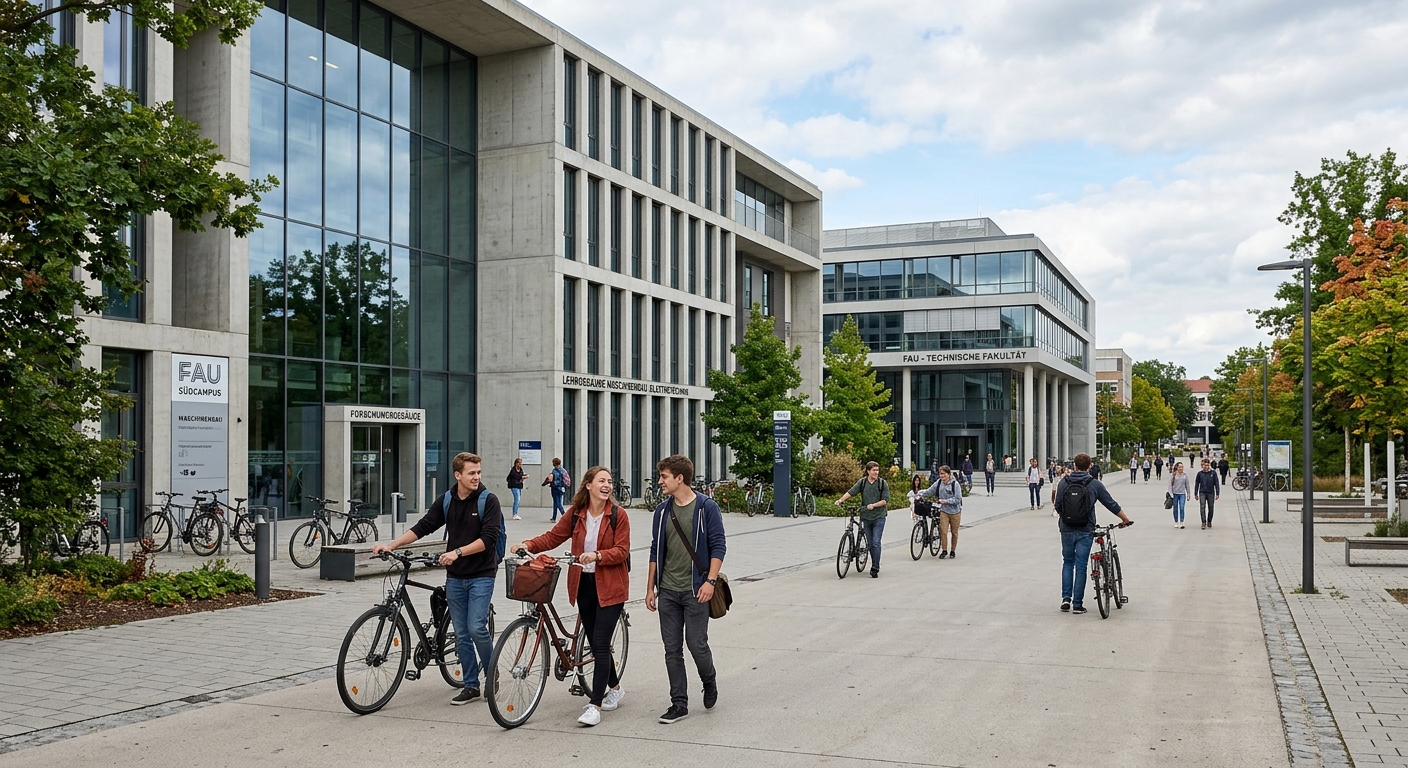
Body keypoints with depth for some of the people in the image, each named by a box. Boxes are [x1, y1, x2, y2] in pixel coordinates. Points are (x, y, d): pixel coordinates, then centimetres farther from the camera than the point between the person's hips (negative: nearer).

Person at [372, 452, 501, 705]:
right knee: (461, 633, 6)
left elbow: (488, 538, -16)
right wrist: (391, 545, -4)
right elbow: (422, 527, 6)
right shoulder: (446, 501, 6)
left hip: (481, 575, -5)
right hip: (455, 576, 5)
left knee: (476, 628, -13)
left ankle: (492, 675, 9)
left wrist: (457, 552, -24)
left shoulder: (488, 501, -8)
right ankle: (471, 685, 15)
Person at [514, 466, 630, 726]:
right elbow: (554, 536, 3)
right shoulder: (575, 513, 4)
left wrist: (597, 555, -27)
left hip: (609, 587, -5)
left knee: (600, 644, -8)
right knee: (597, 643, 13)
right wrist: (528, 545, -11)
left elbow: (622, 551, -11)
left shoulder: (618, 515, -7)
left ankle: (595, 705, -5)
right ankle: (614, 687, 35)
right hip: (583, 585, 5)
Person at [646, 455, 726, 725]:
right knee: (672, 649, 5)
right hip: (668, 591, 5)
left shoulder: (706, 508, -6)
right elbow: (656, 551, 13)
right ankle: (679, 704, 13)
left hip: (696, 591, -5)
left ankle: (709, 682, 27)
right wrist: (650, 588, 11)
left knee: (697, 644, -3)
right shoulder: (662, 511, 8)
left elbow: (718, 546, -6)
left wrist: (710, 581, -16)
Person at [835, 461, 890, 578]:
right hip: (866, 517, 3)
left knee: (876, 543, -10)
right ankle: (875, 565, 22)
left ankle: (875, 569, -8)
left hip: (879, 517, -3)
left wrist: (873, 505, -19)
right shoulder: (862, 482, 3)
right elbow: (851, 492, -6)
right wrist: (841, 500, -21)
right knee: (870, 543, 9)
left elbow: (885, 500, -6)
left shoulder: (882, 483, -2)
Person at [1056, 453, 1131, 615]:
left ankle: (1066, 598, 7)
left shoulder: (1064, 483, 0)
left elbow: (1058, 506, 5)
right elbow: (1111, 504, 2)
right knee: (1081, 566, 3)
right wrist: (1125, 518, 18)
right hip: (1085, 531, -2)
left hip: (1067, 530, 2)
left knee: (1068, 562, 17)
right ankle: (1077, 604, 5)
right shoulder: (1094, 484, -5)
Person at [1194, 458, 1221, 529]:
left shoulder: (1213, 473, -1)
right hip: (1202, 493, 0)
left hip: (1211, 493, 0)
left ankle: (1209, 522, 26)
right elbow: (1196, 484, 8)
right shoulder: (1200, 474, 1)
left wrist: (1217, 493, -1)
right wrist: (1196, 494, 8)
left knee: (1210, 508, 8)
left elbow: (1216, 484, 2)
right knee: (1202, 508, -12)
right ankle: (1204, 523, -10)